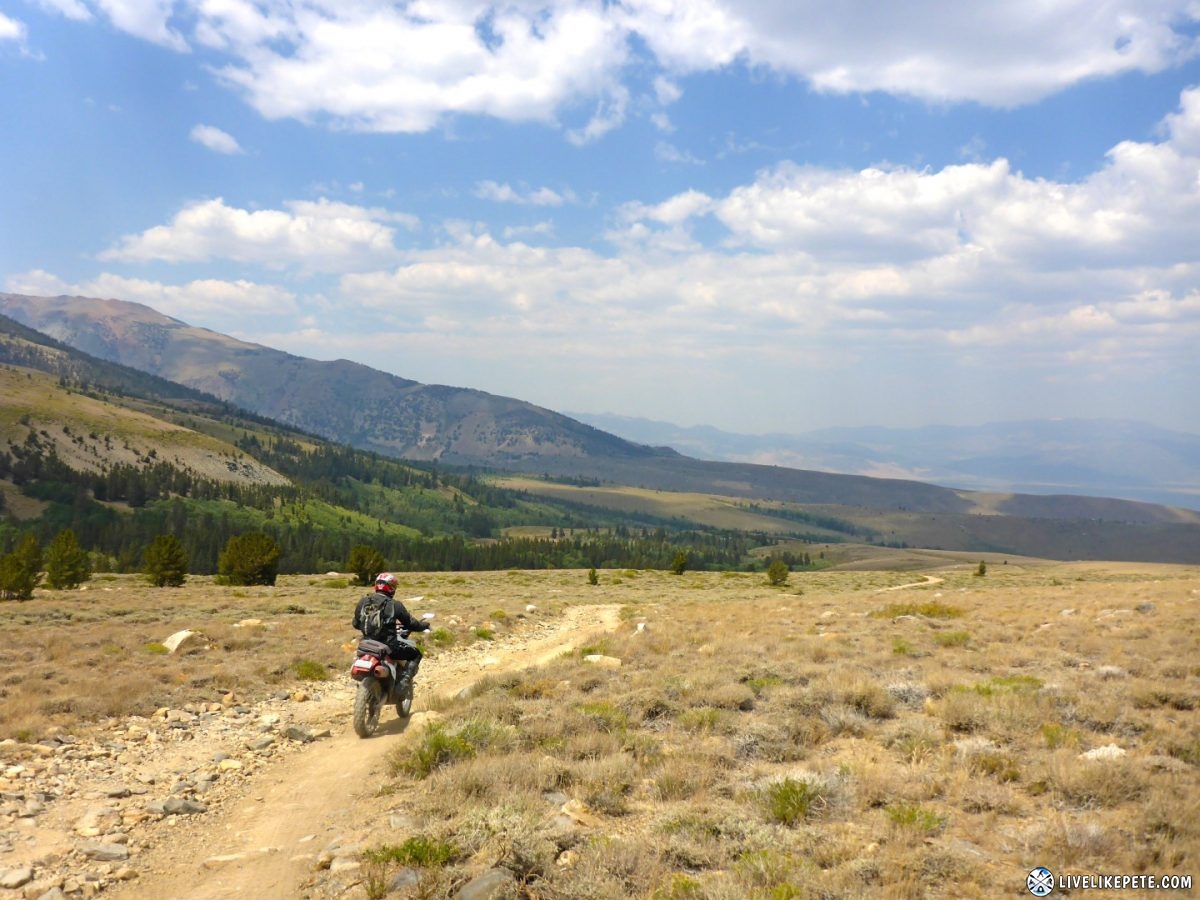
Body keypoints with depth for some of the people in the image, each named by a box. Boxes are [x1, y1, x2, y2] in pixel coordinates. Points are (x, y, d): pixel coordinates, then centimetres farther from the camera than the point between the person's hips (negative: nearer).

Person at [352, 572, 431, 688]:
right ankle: (403, 681, -5)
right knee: (416, 654, 13)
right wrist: (424, 625, 18)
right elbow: (411, 624, -2)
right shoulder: (395, 604, -8)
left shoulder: (363, 602, 4)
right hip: (389, 645, -5)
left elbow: (355, 624, 14)